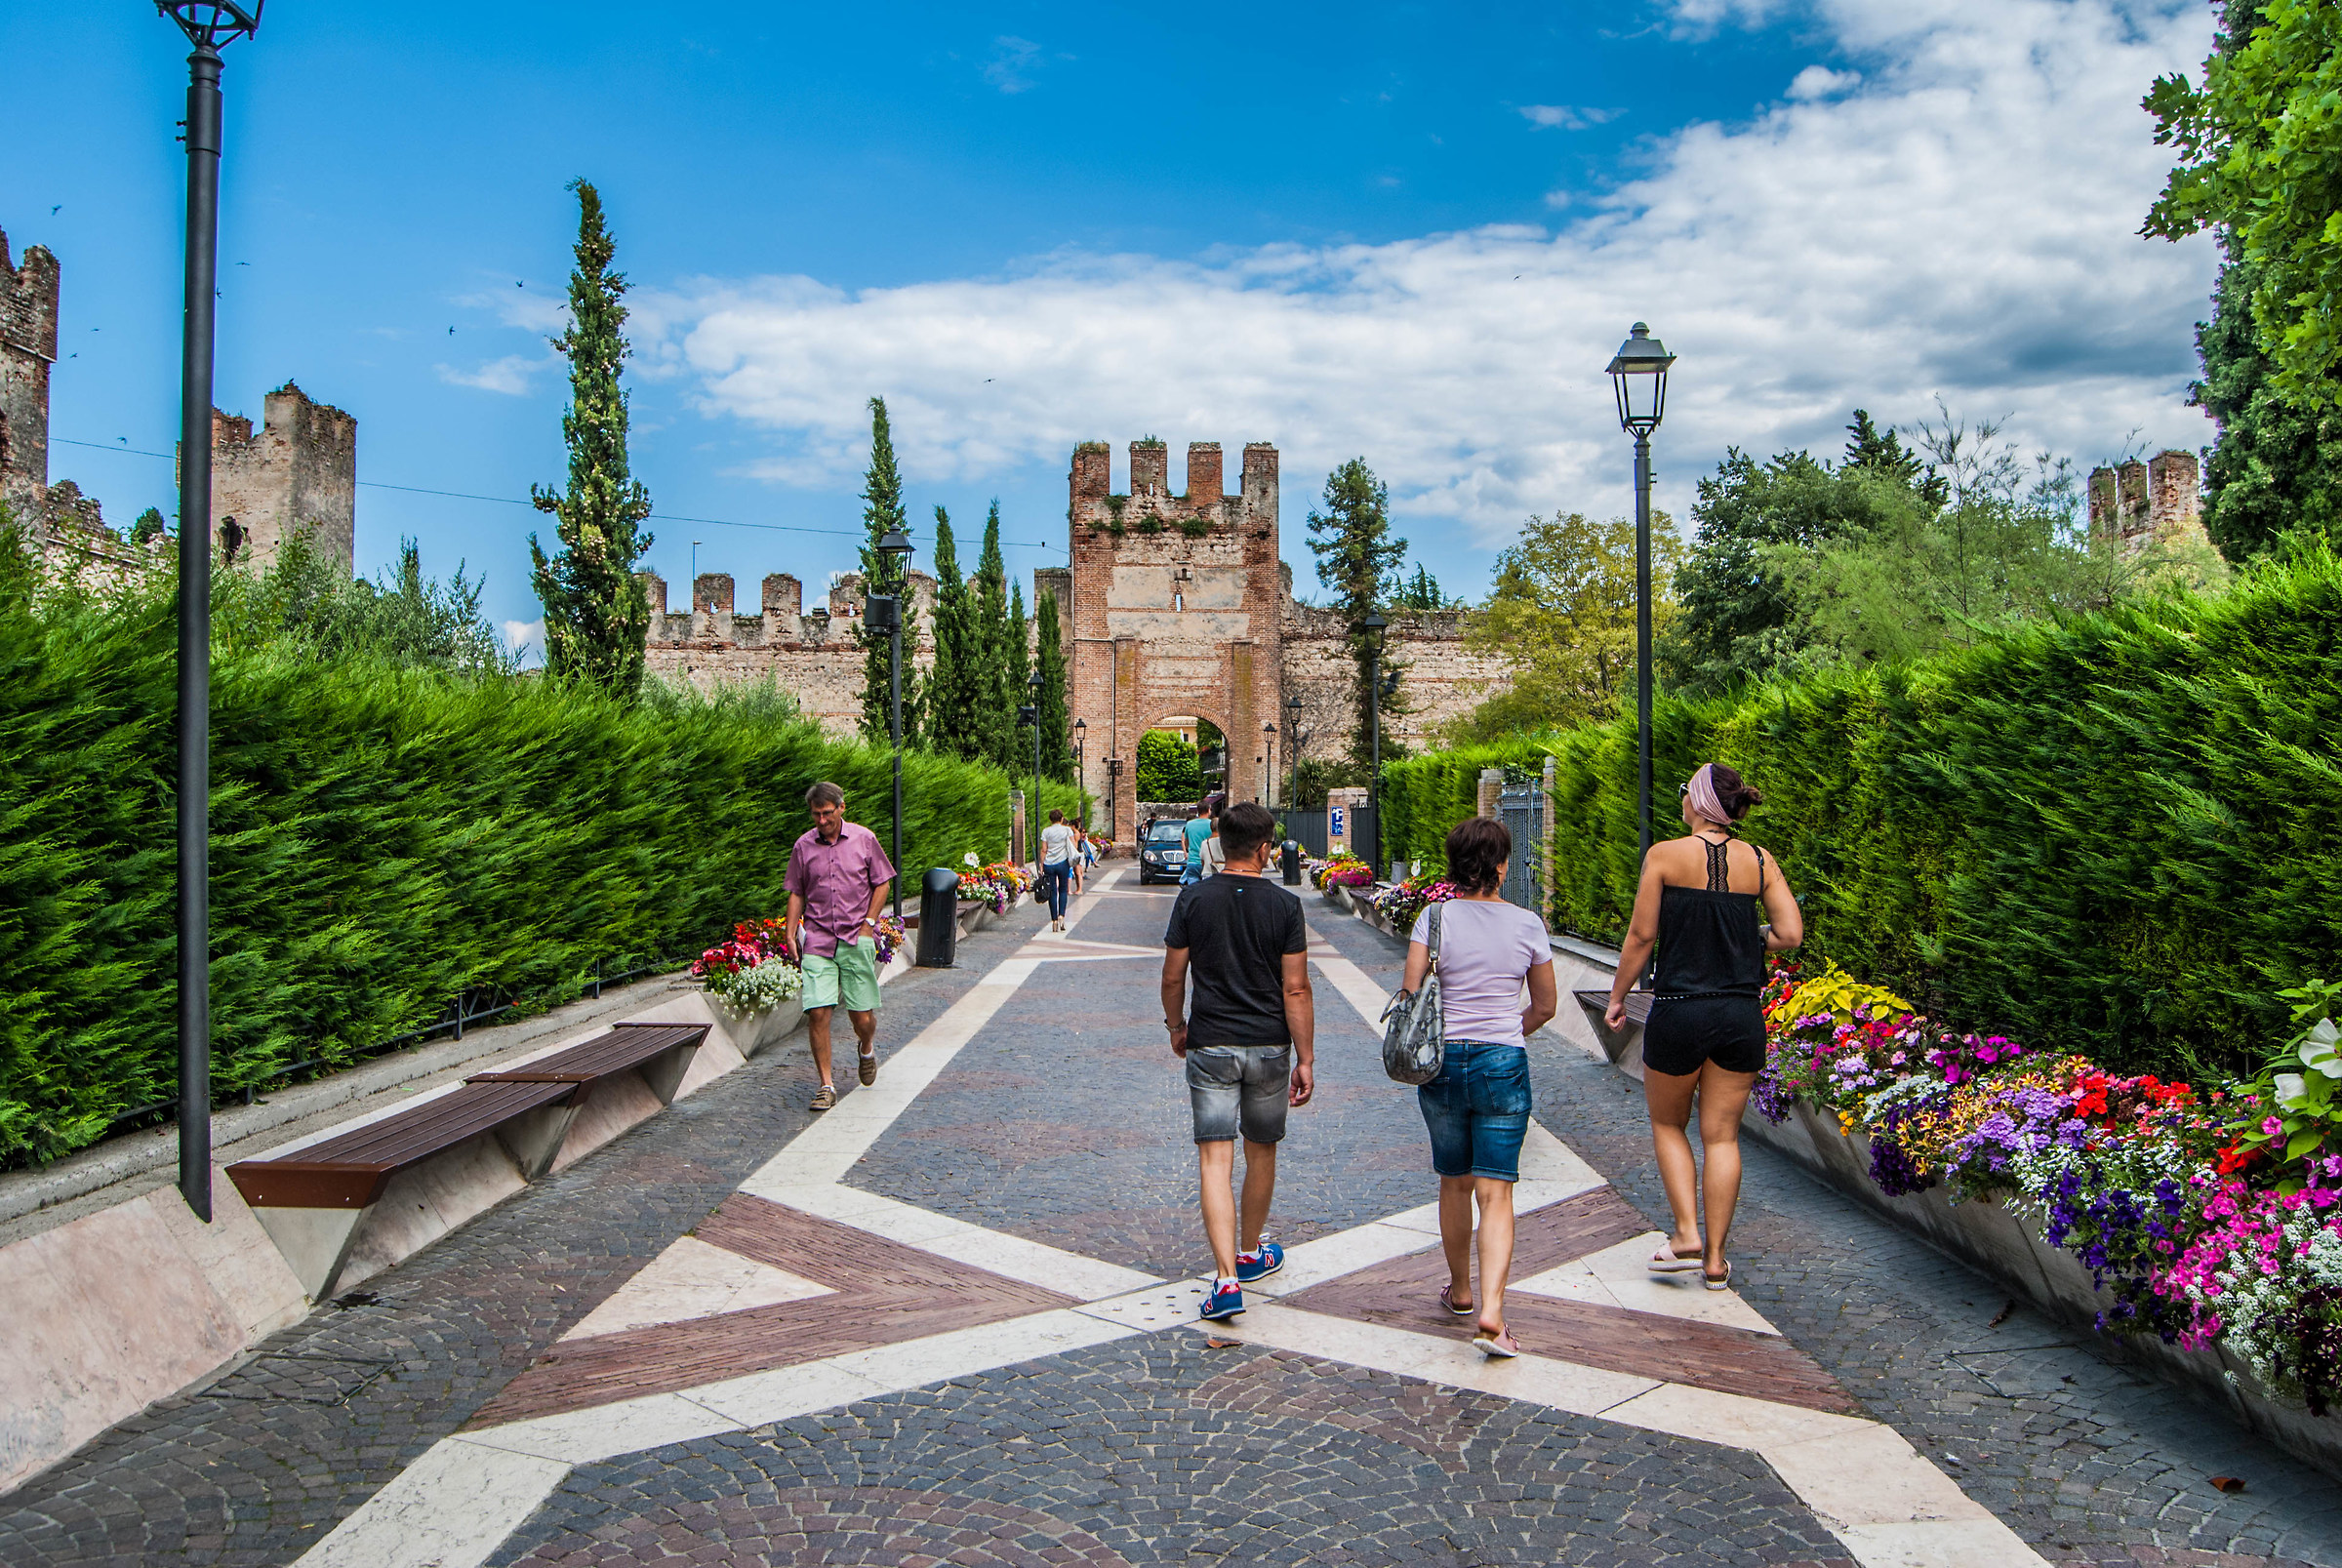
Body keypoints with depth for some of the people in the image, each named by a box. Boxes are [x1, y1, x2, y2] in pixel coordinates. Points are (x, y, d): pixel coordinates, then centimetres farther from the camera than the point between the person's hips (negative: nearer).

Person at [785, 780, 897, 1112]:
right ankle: (826, 1085, 1)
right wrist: (791, 934, 3)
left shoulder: (864, 839, 2)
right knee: (817, 1013, -9)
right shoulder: (804, 846, 6)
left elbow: (882, 883, 8)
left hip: (857, 940, -1)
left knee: (862, 1016, 1)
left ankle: (867, 1048, 37)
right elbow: (796, 894, 13)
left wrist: (868, 924, -1)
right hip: (817, 941, 1)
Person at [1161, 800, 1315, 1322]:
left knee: (1215, 1160, -2)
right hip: (1269, 1045, 1)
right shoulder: (1284, 905, -6)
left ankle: (1226, 1278, -14)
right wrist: (1306, 1059, -2)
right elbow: (1295, 990, -8)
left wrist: (1176, 1026, 19)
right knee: (1262, 1151, 19)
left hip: (1210, 1044, 0)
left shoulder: (1193, 899, -3)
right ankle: (1251, 1252, 38)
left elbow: (1172, 976, 2)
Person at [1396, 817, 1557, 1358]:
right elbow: (1545, 1006, 6)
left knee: (1454, 1183, 18)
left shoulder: (1435, 917, -6)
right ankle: (1491, 1313, -12)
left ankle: (1460, 1291, 34)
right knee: (1496, 1192, 0)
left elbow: (1410, 993, -8)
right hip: (1504, 1065, -1)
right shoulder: (1527, 924, -2)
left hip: (1443, 1063, 1)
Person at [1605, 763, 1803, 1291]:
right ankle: (1715, 1260, 15)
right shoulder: (1760, 862, 2)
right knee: (1722, 1135, 11)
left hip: (1679, 1010, -3)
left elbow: (1641, 937, -6)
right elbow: (1791, 934, -2)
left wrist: (1617, 997, 6)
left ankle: (1686, 1237, 9)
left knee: (1667, 1125, 18)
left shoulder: (1666, 856, -8)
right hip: (1742, 1014, 3)